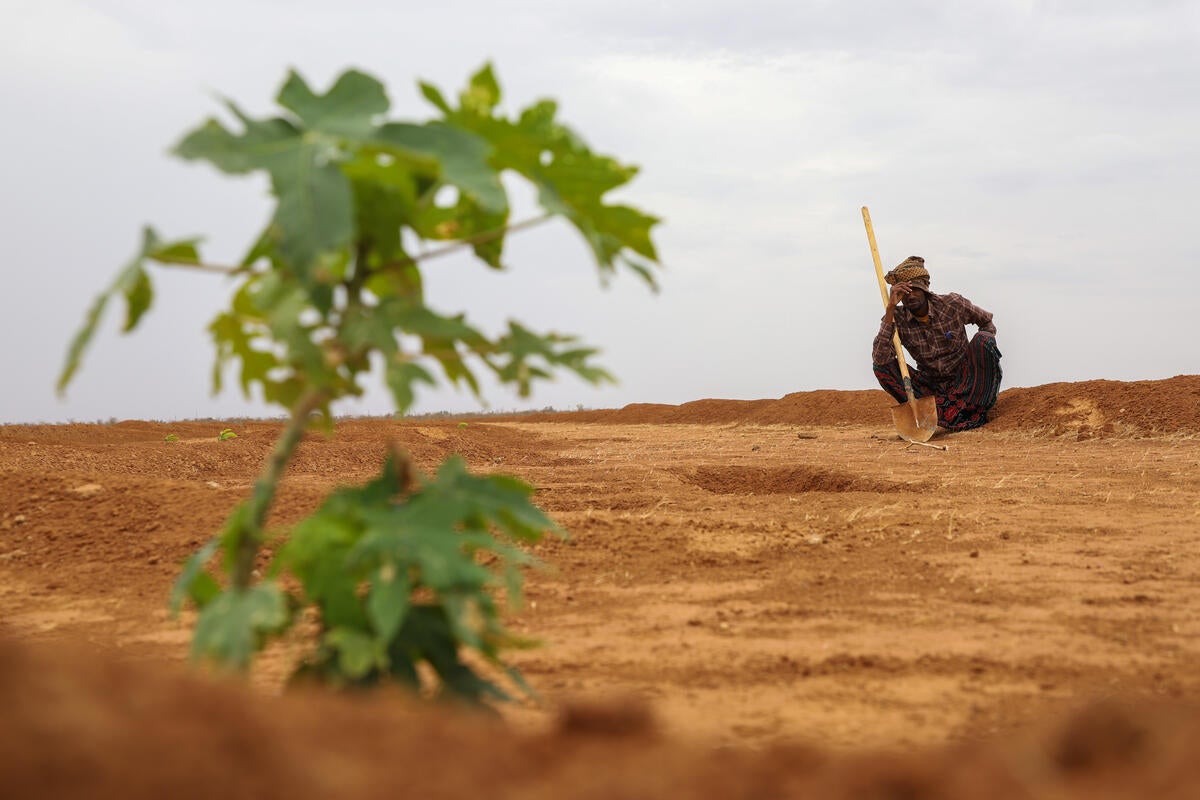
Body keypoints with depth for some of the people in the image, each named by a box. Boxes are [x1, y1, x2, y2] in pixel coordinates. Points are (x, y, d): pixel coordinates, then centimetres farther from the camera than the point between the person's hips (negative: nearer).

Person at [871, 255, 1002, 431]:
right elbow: (879, 358, -26)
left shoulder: (952, 304, -10)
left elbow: (987, 321, 10)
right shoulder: (896, 318, -9)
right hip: (932, 387, 1)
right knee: (881, 366, -20)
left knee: (982, 339, -26)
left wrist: (984, 346, -11)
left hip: (964, 379, -1)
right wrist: (890, 308, -29)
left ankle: (978, 409, -17)